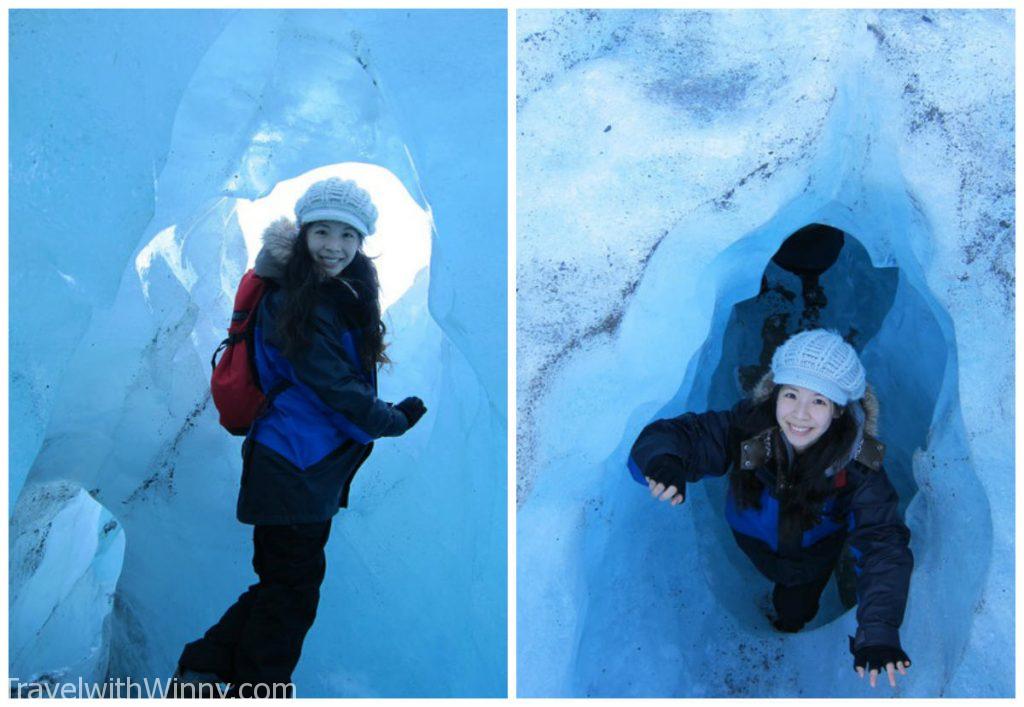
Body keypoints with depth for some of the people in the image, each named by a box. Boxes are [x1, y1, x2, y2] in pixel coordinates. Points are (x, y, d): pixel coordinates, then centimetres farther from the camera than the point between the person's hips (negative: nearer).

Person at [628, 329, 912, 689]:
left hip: (811, 559, -1)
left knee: (794, 611, 27)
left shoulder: (857, 465, -39)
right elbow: (676, 434, -39)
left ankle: (789, 623, 64)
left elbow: (883, 543, -47)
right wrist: (664, 461, -65)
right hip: (752, 546, 1)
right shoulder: (749, 426, -37)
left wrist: (878, 631, -61)